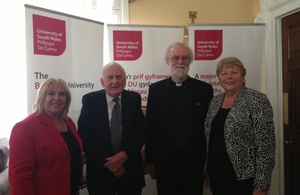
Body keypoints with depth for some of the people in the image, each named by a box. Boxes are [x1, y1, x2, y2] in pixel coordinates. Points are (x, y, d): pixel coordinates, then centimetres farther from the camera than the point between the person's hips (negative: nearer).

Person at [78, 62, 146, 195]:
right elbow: (83, 135, -8)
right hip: (100, 170, -1)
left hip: (130, 169, 1)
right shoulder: (90, 100, -5)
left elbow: (141, 131, -3)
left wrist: (124, 155, -16)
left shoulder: (134, 99, -1)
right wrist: (106, 160, -15)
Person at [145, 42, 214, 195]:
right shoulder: (156, 89, 1)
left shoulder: (204, 89, -1)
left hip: (194, 162, 0)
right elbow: (150, 127, 2)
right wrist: (150, 160, 1)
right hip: (164, 162, 1)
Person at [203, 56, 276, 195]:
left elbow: (266, 144, -15)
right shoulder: (215, 101, 7)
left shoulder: (257, 100, -12)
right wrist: (207, 173, 12)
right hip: (217, 176, 6)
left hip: (243, 178, -5)